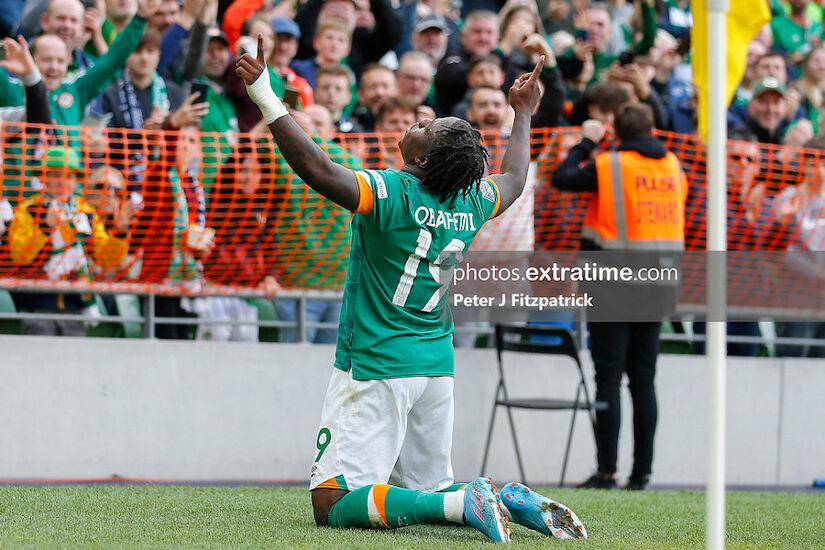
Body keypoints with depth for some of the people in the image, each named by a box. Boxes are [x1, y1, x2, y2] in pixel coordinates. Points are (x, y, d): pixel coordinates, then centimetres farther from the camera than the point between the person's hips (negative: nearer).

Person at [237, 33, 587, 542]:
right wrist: (523, 116, 41)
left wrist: (267, 100, -27)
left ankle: (463, 504, -23)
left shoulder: (392, 194, -17)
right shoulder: (472, 203, 4)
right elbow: (514, 180, 26)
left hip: (376, 372, -7)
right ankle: (513, 499, -4)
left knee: (333, 505, -10)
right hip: (438, 367, 7)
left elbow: (316, 169, -30)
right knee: (428, 489, 21)